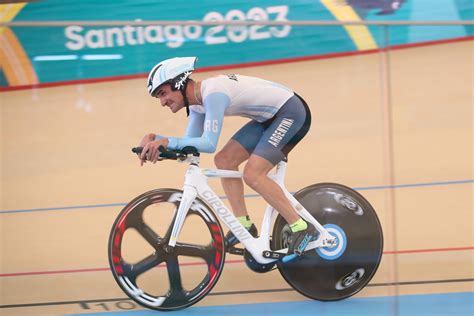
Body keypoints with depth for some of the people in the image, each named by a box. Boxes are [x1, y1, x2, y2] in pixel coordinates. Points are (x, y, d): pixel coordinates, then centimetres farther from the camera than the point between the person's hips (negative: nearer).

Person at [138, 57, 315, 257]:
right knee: (224, 161, 2)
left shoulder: (212, 94, -27)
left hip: (291, 111, -10)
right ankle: (244, 225, 8)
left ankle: (301, 228, -10)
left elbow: (208, 144, -34)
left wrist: (167, 141, -36)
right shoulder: (198, 101, 3)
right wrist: (156, 139, -10)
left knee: (252, 174, -19)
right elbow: (190, 143, 3)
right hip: (270, 118, 10)